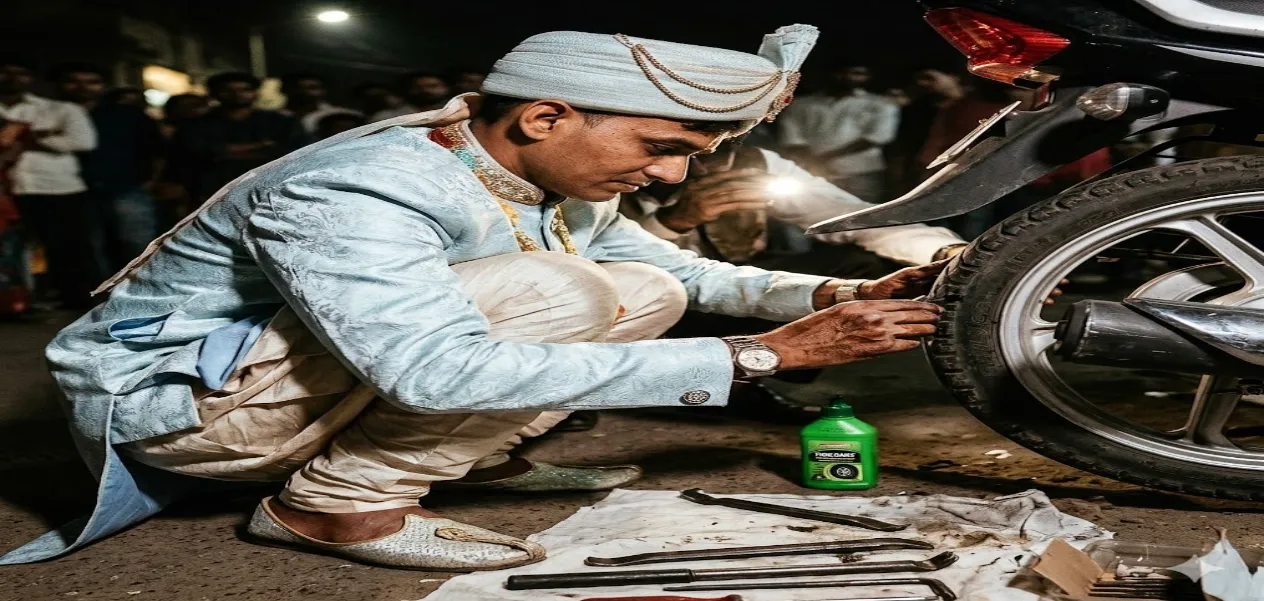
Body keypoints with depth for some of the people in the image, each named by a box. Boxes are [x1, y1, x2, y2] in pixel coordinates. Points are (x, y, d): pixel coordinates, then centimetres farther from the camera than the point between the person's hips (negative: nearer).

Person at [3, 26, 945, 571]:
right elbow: (437, 369, -43)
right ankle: (335, 502, -19)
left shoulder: (563, 186, -4)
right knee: (556, 291, -29)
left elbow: (682, 270, 9)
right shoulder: (347, 197, -31)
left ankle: (476, 457, 3)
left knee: (644, 295, -3)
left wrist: (836, 295, -9)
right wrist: (764, 355, -41)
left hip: (349, 379, 8)